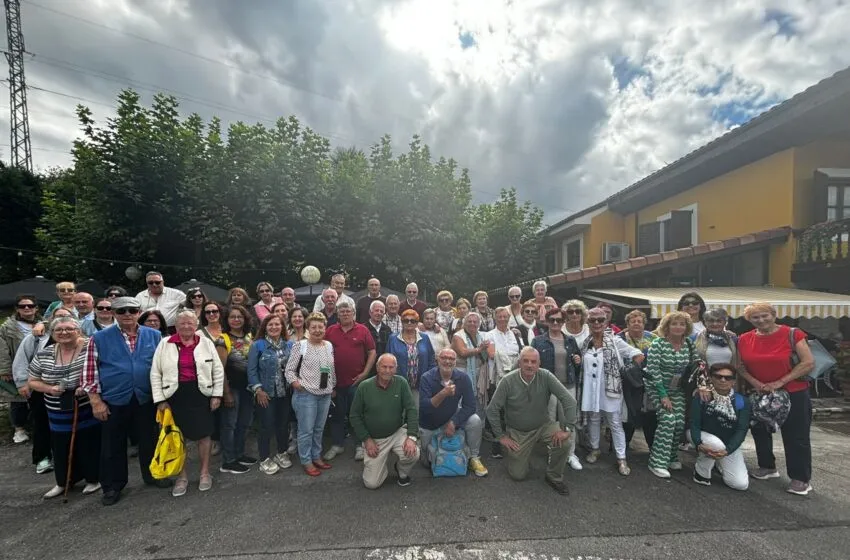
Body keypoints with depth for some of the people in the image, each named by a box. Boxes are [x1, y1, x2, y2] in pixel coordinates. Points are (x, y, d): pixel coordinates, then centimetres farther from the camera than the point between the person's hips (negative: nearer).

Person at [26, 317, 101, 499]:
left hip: (87, 410, -4)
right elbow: (33, 381, 9)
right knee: (62, 449, 16)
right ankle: (63, 482, 38)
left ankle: (93, 479, 29)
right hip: (59, 414, 4)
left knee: (89, 446, 9)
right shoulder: (43, 355, 0)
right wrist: (49, 388, -11)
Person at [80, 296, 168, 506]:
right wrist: (96, 401, -6)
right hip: (114, 401, -1)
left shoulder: (154, 336, 1)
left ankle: (152, 475, 34)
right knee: (113, 446, 12)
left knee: (150, 440, 14)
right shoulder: (99, 338, -3)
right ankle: (113, 486, 31)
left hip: (147, 399, 1)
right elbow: (90, 372, -3)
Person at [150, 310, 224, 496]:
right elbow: (155, 373, 1)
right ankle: (182, 477, 29)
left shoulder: (206, 343, 0)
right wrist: (160, 399, -3)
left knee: (204, 434, 7)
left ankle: (205, 473, 27)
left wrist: (217, 394, -2)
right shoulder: (165, 344, 0)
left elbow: (218, 370, 2)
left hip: (201, 394, 0)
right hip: (174, 396, 1)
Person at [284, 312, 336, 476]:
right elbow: (289, 370, -7)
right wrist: (295, 383, -21)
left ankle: (316, 457, 31)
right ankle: (306, 461, 20)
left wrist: (333, 386, 14)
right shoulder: (300, 345, -9)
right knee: (306, 430, 4)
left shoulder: (329, 346, 6)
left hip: (325, 395, 5)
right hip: (305, 394, -5)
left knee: (319, 429, 16)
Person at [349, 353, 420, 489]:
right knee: (372, 483, -3)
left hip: (398, 433, 0)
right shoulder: (364, 387, -13)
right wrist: (366, 439, -9)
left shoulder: (401, 383, -12)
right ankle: (378, 464, 32)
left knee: (413, 453, -27)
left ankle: (402, 472, 10)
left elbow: (411, 410, -12)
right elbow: (355, 416, -5)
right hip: (374, 439, 0)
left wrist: (412, 436, -22)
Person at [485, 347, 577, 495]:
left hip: (543, 426, 1)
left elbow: (569, 400, -20)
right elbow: (492, 409, -14)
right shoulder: (508, 381, -20)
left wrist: (567, 428, -28)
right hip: (517, 432, -1)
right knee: (518, 475, -2)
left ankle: (554, 477, 1)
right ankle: (510, 451, 32)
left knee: (564, 439, -26)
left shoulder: (546, 377, -19)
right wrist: (501, 436, -11)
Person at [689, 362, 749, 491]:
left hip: (730, 445, 3)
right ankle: (701, 472, -8)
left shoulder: (742, 402, -8)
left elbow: (742, 430, -16)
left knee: (741, 484, -10)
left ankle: (721, 464, 24)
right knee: (716, 444, -37)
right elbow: (694, 424, -16)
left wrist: (727, 450, -31)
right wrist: (699, 444, -36)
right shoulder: (701, 397, -13)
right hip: (705, 437, -2)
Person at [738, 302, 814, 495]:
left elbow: (809, 363, -14)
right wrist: (755, 383, -11)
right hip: (758, 394, 4)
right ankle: (767, 467, 35)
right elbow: (740, 366, 5)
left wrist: (780, 382, -18)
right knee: (760, 432, 16)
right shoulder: (745, 340, -2)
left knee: (796, 437, 4)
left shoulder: (792, 334, -12)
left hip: (794, 394, -4)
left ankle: (801, 478, 19)